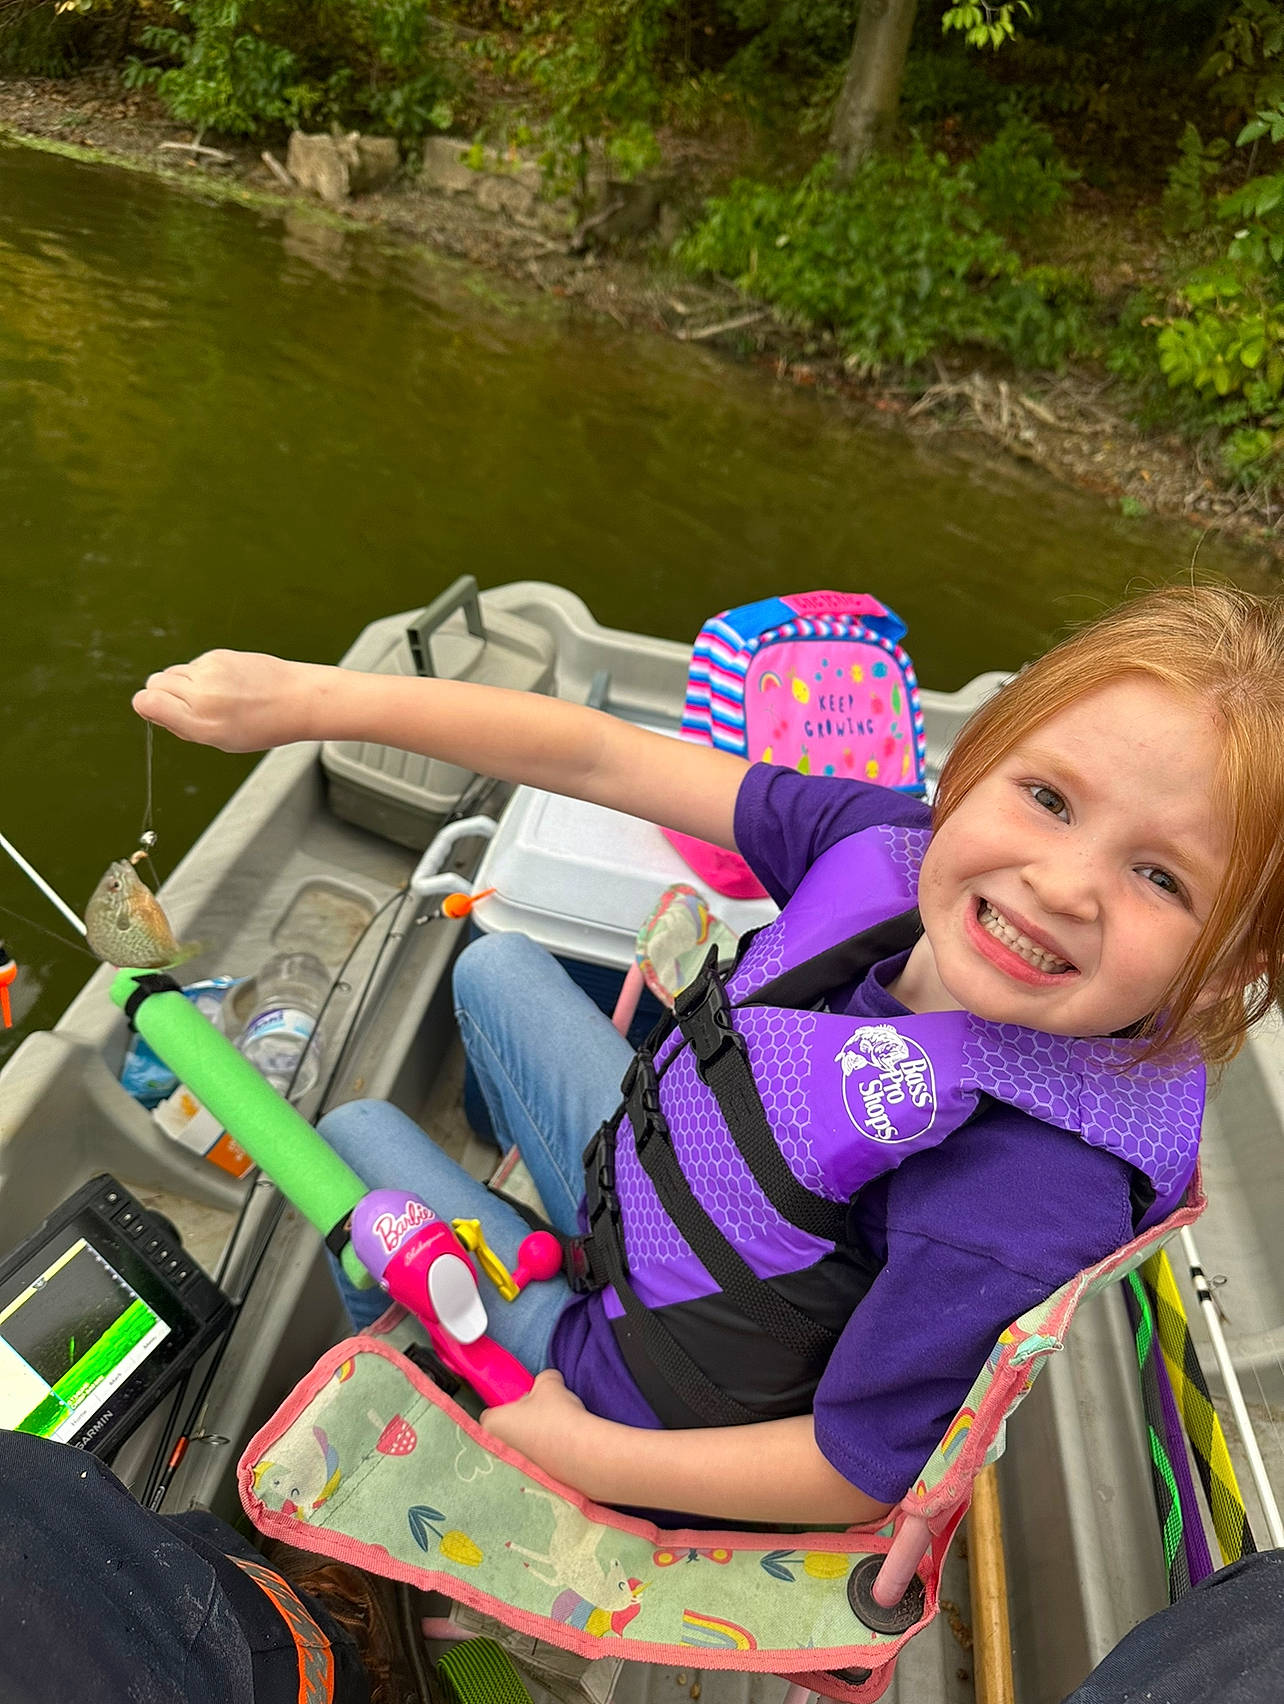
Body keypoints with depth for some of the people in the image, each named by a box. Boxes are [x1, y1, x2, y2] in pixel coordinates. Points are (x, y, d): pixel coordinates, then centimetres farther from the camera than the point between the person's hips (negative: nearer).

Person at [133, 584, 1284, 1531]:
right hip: (643, 1181, 5)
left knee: (357, 1131, 8)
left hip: (657, 1405, -5)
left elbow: (854, 1475, -25)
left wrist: (573, 1448, -16)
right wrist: (315, 697, -20)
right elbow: (601, 759, -20)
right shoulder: (894, 843, -24)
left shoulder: (1036, 1198, -39)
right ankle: (537, 1200, 52)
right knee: (495, 967, 21)